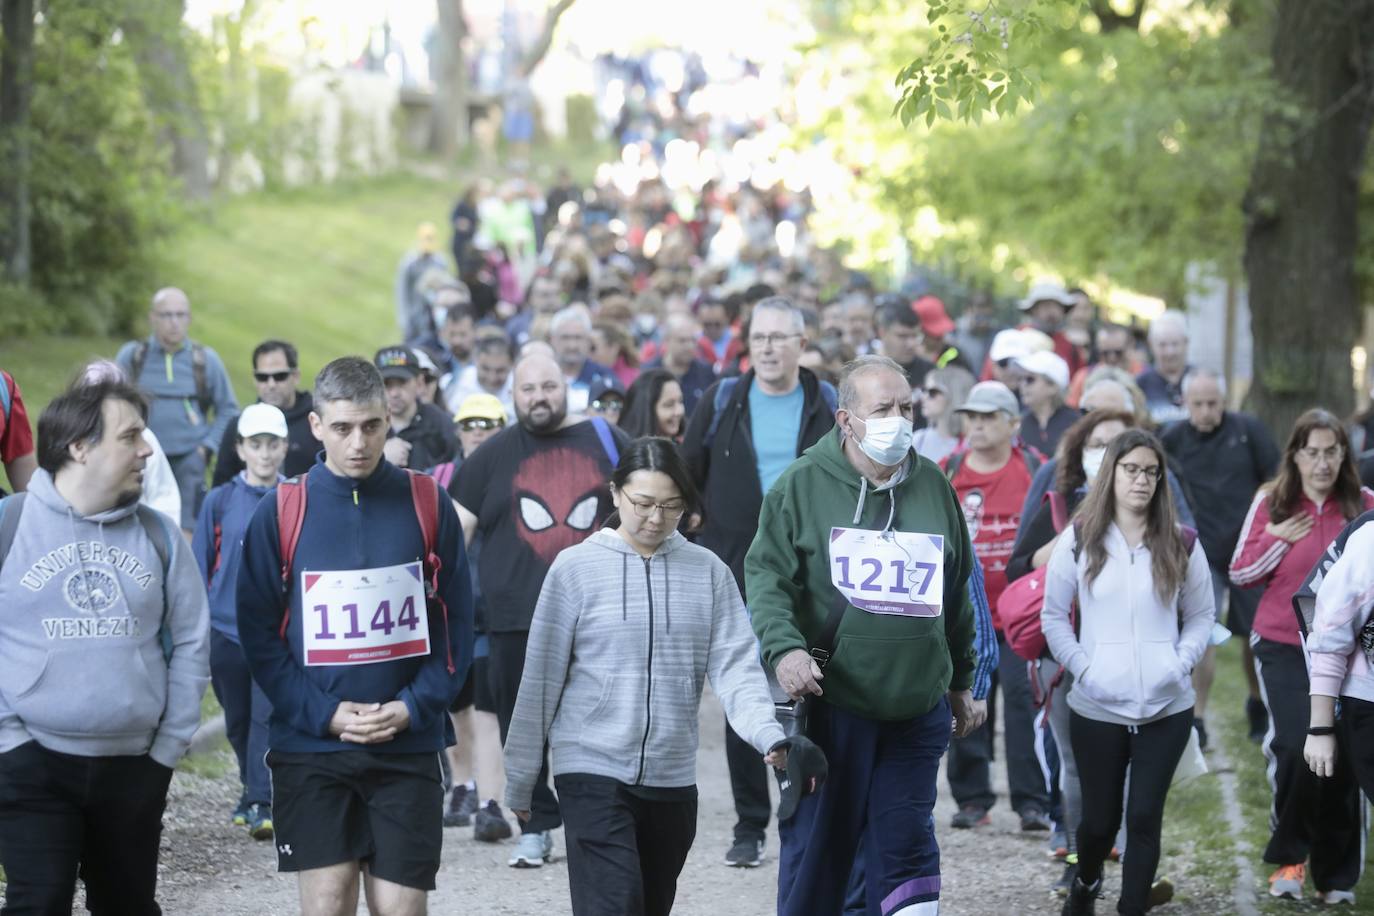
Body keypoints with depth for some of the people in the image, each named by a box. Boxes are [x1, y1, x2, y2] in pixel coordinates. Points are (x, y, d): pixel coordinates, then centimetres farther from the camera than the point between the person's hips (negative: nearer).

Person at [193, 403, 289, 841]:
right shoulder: (220, 502, 4)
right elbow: (200, 569, 8)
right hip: (227, 629, 2)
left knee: (267, 716, -14)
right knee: (238, 722, 12)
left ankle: (260, 804, -13)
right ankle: (253, 790, 32)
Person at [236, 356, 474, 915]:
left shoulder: (429, 508, 2)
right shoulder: (280, 514, -1)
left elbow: (456, 626, 5)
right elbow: (259, 635, 0)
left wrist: (413, 707, -8)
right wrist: (324, 713, -10)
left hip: (408, 747, 1)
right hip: (309, 746, -1)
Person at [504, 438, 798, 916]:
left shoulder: (708, 572, 3)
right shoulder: (576, 568, -3)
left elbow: (735, 666, -4)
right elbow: (542, 677, 1)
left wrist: (769, 735, -22)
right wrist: (520, 779, 3)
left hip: (673, 779, 3)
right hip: (593, 773, -3)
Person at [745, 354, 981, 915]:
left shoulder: (933, 487, 10)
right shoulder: (803, 484, -2)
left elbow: (955, 595, 19)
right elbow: (768, 577, -6)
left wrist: (961, 683, 23)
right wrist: (784, 648, -23)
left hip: (917, 710, 3)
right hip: (829, 705, -3)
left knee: (907, 849, 2)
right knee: (816, 847, 2)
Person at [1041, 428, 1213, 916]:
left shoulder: (1181, 546, 5)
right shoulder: (1078, 540, 1)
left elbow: (1200, 618, 10)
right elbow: (1053, 616, 4)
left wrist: (1179, 664, -7)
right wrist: (1081, 666, -9)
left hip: (1166, 708, 1)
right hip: (1096, 707, -1)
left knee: (1145, 816, -3)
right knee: (1100, 817, 9)